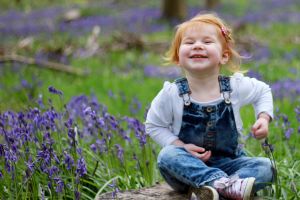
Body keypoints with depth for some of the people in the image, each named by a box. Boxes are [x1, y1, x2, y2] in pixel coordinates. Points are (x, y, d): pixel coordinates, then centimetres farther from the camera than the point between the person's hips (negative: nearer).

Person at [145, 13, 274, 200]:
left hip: (228, 162, 2)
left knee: (264, 167, -22)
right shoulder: (172, 93, -13)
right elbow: (154, 125, -1)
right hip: (188, 165, -2)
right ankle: (223, 183, -46)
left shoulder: (236, 87, -8)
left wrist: (264, 118, -5)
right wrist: (181, 146, -15)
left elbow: (263, 91, 12)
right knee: (168, 155, -32)